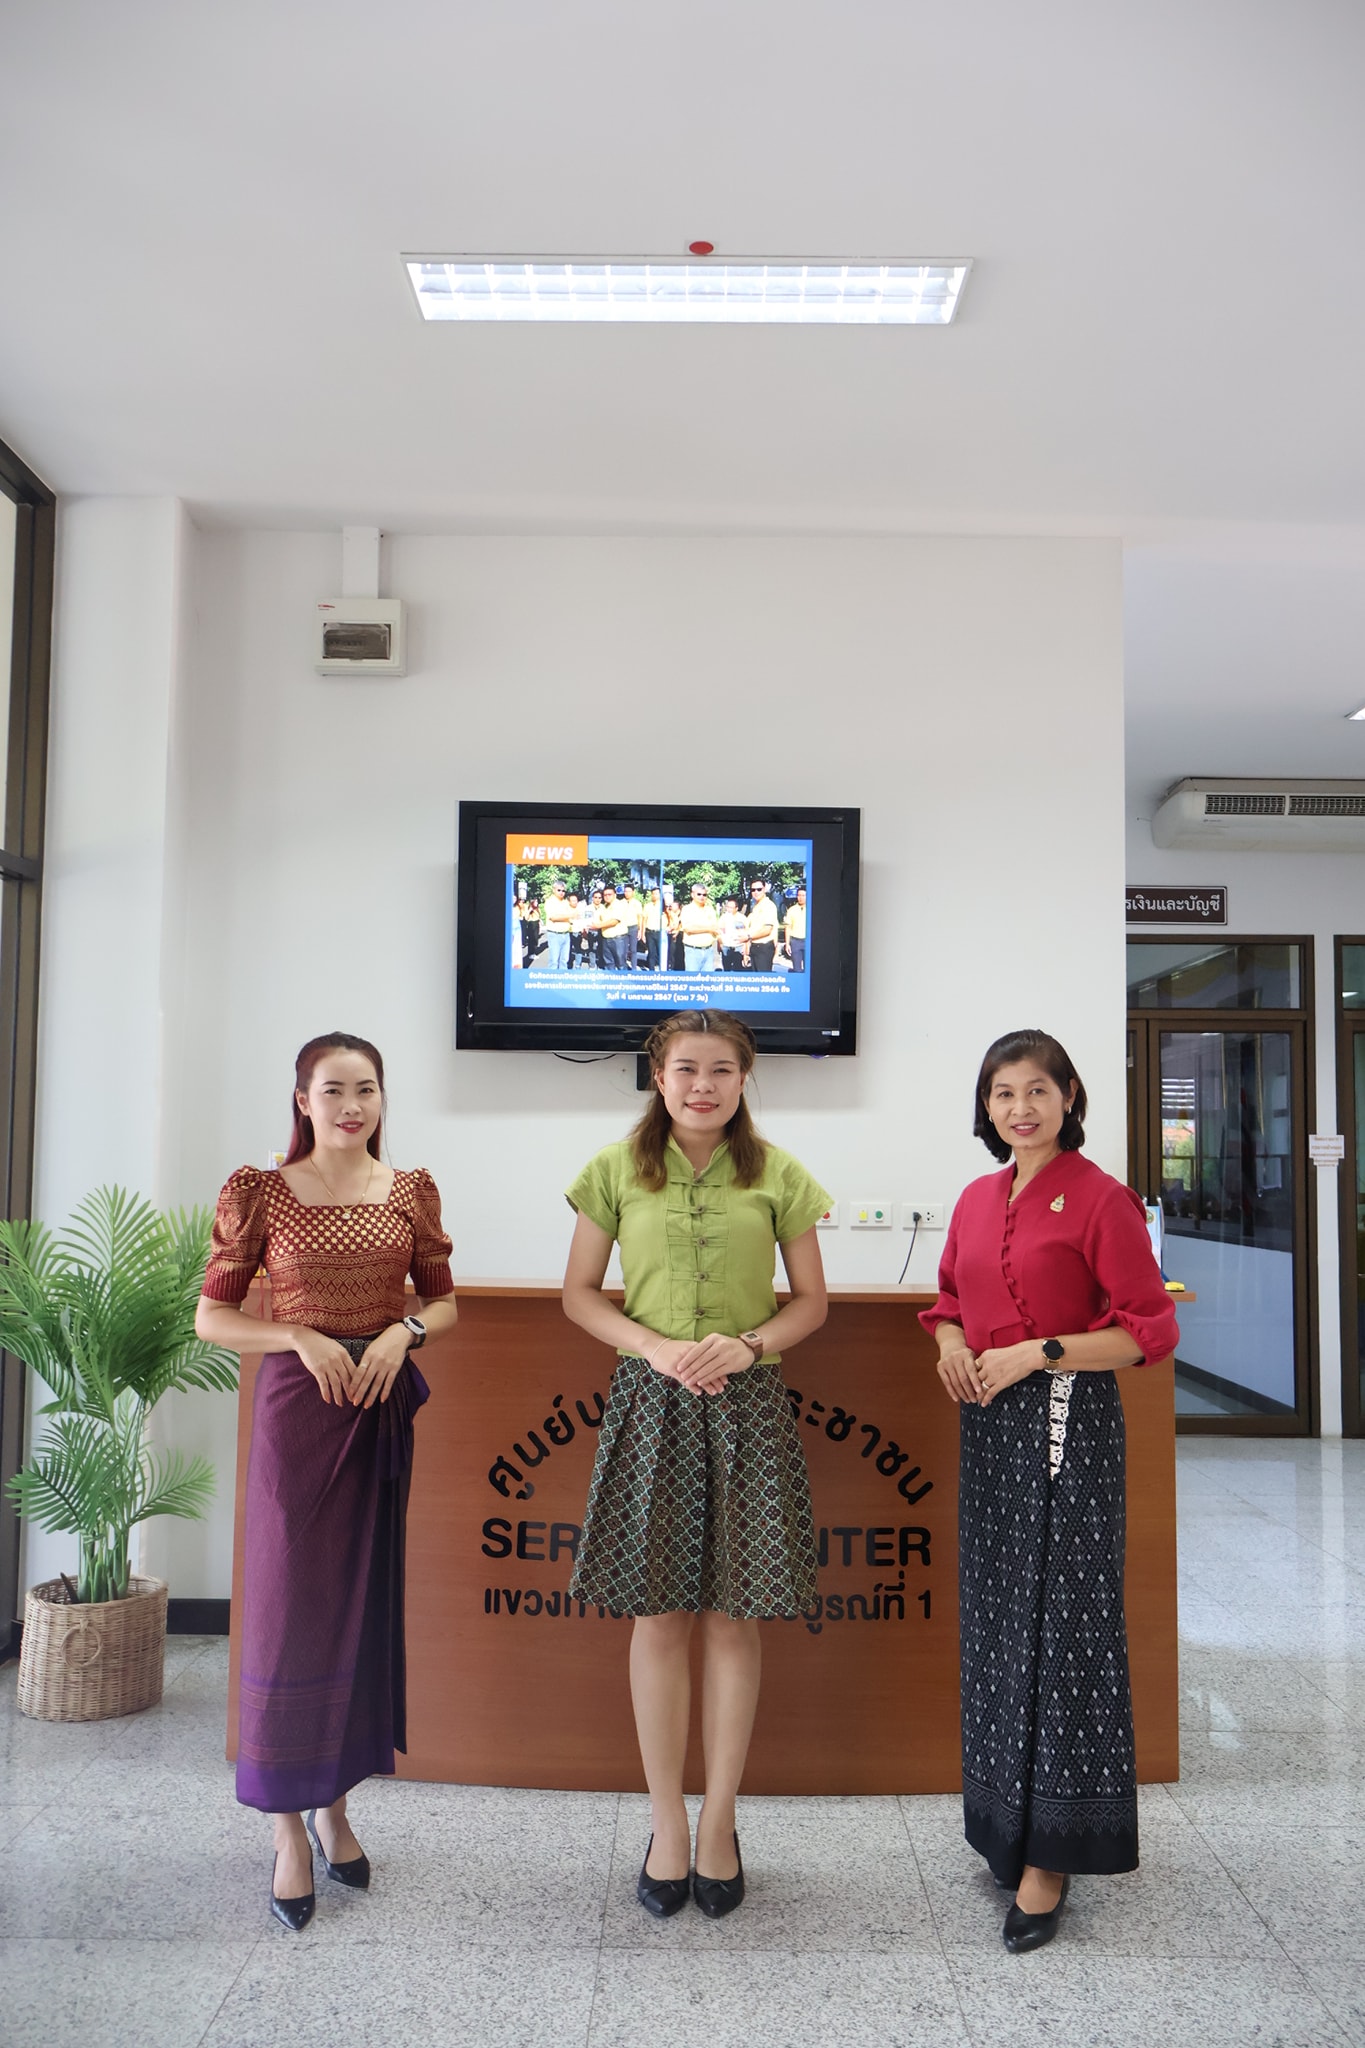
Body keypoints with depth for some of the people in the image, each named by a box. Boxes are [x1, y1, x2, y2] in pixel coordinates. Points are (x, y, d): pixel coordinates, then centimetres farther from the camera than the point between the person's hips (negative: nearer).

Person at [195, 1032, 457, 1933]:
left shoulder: (411, 1191, 4)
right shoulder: (261, 1193, -3)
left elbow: (445, 1301, 11)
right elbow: (212, 1315, -1)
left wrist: (405, 1329, -9)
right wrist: (300, 1337, -15)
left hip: (383, 1409, 3)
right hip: (297, 1407, -3)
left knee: (366, 1605, 11)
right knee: (291, 1610, 1)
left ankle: (334, 1804, 28)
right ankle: (290, 1830, 15)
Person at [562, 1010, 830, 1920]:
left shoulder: (776, 1176, 2)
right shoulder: (618, 1170, 2)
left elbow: (812, 1300, 7)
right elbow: (580, 1292, 5)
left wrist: (749, 1344, -11)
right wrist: (655, 1346, -11)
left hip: (745, 1403, 0)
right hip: (651, 1400, 0)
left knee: (734, 1619, 6)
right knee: (659, 1617, 5)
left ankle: (720, 1823, 22)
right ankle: (668, 1826, 21)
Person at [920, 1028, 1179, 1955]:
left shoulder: (1099, 1198, -9)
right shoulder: (977, 1199, 10)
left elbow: (1149, 1327, -11)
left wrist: (1037, 1353, -17)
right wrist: (951, 1345, 1)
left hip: (1068, 1425, -6)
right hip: (989, 1425, 7)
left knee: (1059, 1624, -1)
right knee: (997, 1620, 13)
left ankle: (1051, 1855, 9)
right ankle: (1007, 1820, 27)